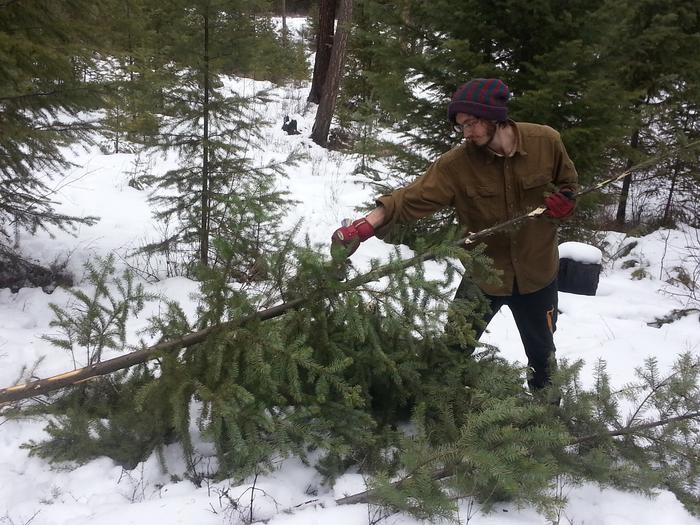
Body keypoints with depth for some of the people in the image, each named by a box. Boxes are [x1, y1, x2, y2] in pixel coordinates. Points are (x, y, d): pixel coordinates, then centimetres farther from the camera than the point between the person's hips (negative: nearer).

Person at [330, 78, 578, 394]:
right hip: (485, 272, -1)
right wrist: (364, 227, -44)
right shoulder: (456, 164, -20)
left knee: (542, 353, 21)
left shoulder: (545, 141, -14)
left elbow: (568, 181, 6)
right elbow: (414, 198, -31)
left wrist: (561, 200, -16)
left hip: (536, 271, 2)